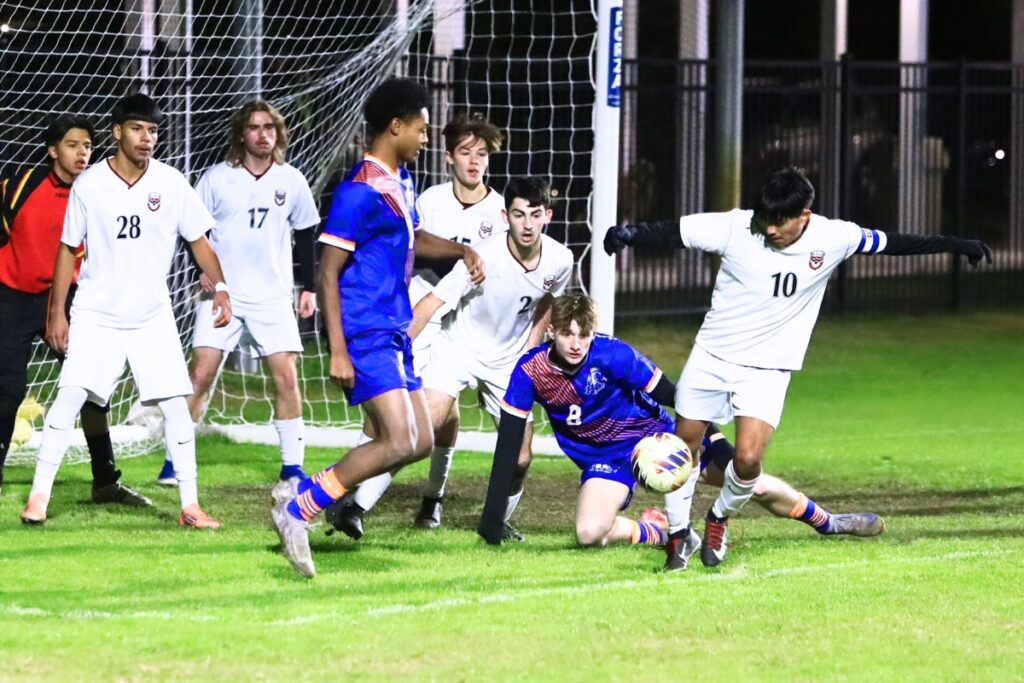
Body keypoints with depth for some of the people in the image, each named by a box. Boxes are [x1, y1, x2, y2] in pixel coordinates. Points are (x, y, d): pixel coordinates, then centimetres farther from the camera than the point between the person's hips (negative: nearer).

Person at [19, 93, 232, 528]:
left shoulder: (171, 183, -3)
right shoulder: (88, 185, -5)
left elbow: (198, 240, 5)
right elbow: (68, 249, 2)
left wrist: (219, 287, -10)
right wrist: (57, 312, 0)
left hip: (152, 316, 1)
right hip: (96, 314, -1)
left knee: (175, 404, -4)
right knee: (70, 395, -14)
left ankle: (190, 505, 4)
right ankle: (39, 496, -9)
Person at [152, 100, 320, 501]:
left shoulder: (291, 181, 5)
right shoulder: (217, 179, -2)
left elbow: (304, 236, 15)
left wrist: (308, 288, 12)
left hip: (274, 296, 2)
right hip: (222, 293, -1)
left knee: (286, 377, -6)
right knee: (201, 373, -9)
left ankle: (292, 470, 2)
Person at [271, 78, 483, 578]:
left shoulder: (400, 181, 14)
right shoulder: (360, 191, -15)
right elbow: (327, 273, -16)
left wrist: (460, 251, 18)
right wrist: (338, 351, -21)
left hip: (394, 334, 10)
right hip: (365, 335, -10)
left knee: (419, 442, 9)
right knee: (399, 443, -18)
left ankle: (309, 494, 11)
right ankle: (298, 512, -13)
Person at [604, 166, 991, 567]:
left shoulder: (831, 239, -11)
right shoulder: (736, 227, -15)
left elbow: (891, 243, 1)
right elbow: (672, 233, -14)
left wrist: (956, 245, 4)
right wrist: (630, 234, -32)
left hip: (767, 369, -1)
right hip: (712, 356, 1)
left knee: (748, 458, -16)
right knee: (682, 447, 5)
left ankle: (720, 519, 14)